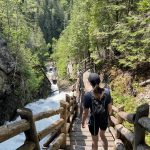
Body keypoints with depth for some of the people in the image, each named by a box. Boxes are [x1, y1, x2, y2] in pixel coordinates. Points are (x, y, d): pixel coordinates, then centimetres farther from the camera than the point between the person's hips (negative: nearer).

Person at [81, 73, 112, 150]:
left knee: (95, 140, 22)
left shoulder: (88, 95, -24)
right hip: (105, 119, 4)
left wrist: (83, 122, 2)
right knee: (102, 135, 32)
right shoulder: (107, 92, -15)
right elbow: (110, 107, -3)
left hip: (94, 121, -3)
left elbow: (85, 112, -15)